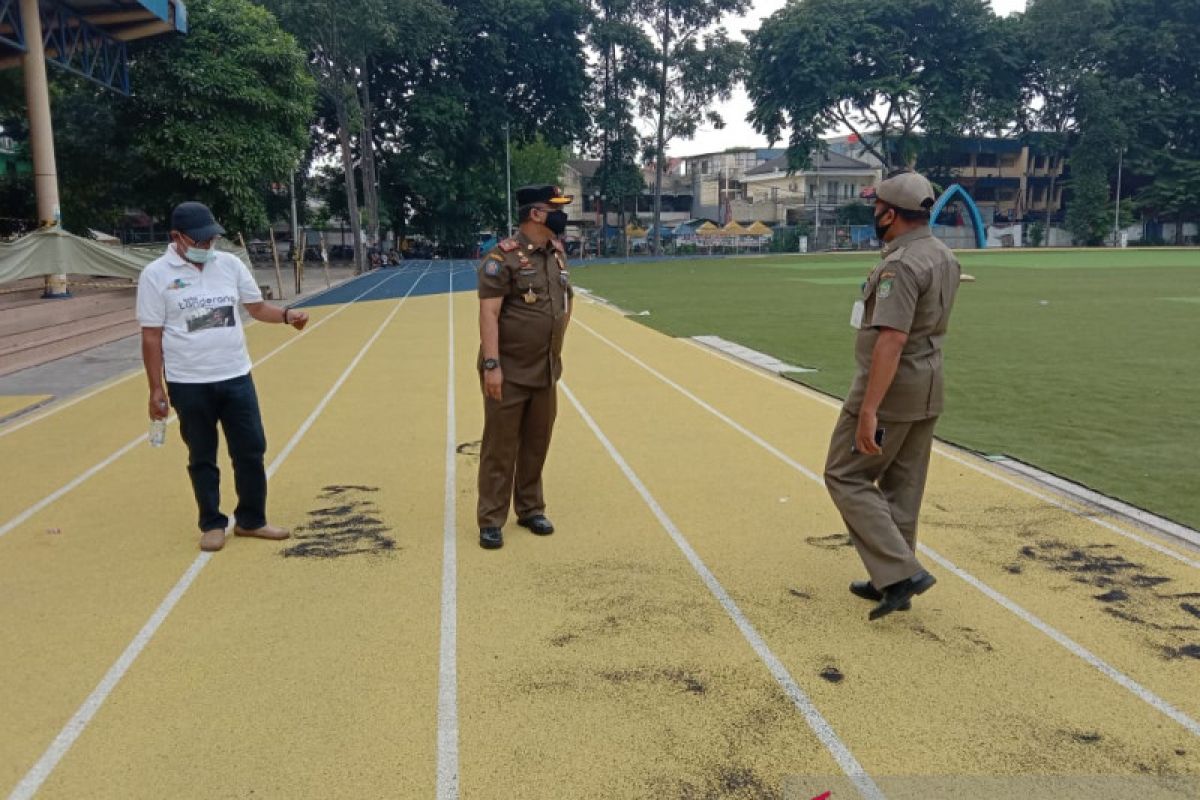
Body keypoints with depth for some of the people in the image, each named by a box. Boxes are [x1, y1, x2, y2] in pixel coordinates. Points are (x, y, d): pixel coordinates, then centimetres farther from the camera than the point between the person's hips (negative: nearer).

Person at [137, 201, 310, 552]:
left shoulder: (230, 264, 3)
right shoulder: (156, 275, -7)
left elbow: (256, 306, 11)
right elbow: (151, 336, -5)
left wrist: (286, 315, -11)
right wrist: (156, 389, -6)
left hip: (236, 376, 3)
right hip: (188, 384, -3)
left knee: (251, 450, 6)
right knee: (202, 458, 8)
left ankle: (251, 520, 21)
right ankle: (212, 525, 23)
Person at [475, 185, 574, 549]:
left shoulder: (557, 254, 9)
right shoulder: (504, 256, -14)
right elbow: (489, 313, -19)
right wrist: (491, 365, -24)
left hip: (546, 371, 7)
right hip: (509, 372, -7)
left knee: (537, 444, 15)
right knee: (500, 448, 2)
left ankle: (530, 509, 30)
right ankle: (491, 521, 12)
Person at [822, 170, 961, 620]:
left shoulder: (900, 265, -21)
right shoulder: (945, 257, 10)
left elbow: (892, 339, -29)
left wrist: (867, 410, -31)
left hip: (891, 387, -9)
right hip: (929, 389, 9)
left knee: (845, 476, 2)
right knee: (903, 486, 15)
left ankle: (901, 571, -4)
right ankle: (893, 581, 23)